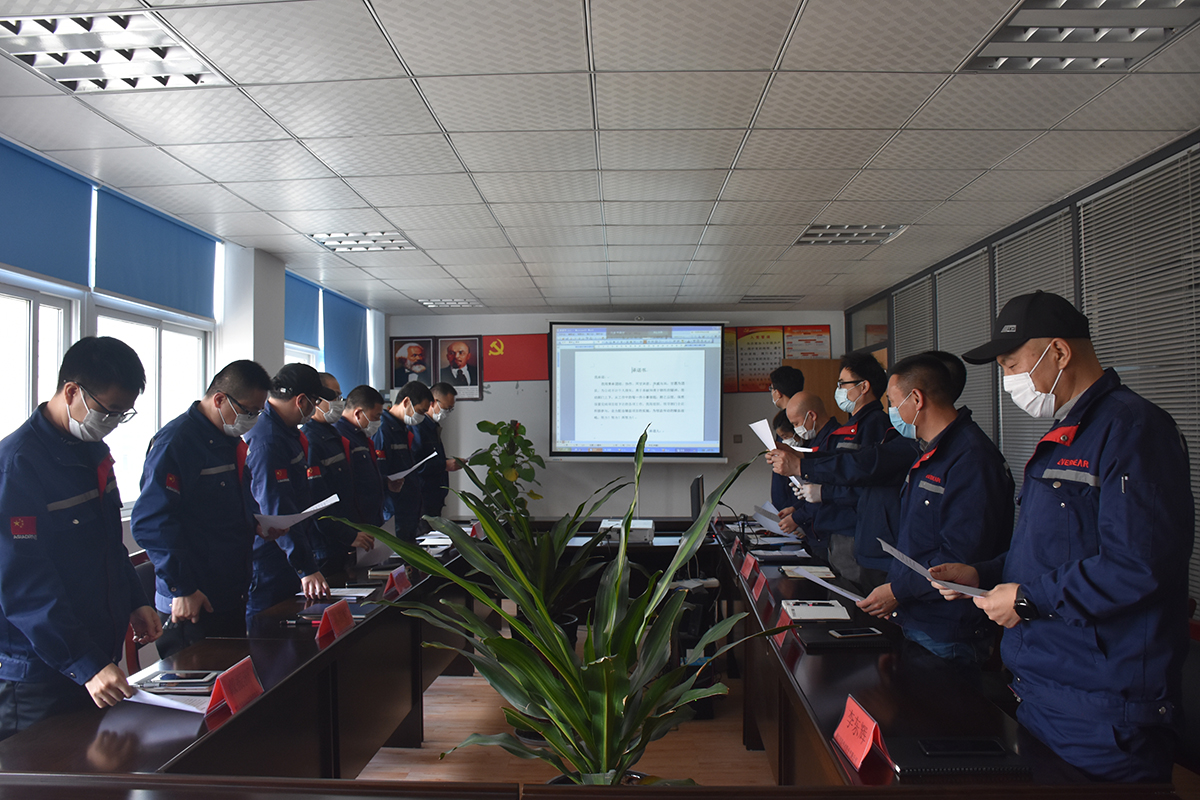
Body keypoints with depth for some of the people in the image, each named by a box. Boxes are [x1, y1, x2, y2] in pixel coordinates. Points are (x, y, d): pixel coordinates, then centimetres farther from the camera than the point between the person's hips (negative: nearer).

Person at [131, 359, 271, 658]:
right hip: (193, 605, -8)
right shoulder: (177, 440, -15)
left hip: (233, 598, 8)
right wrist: (182, 588, -20)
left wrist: (258, 525, 5)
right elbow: (150, 523, -21)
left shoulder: (233, 441, 13)